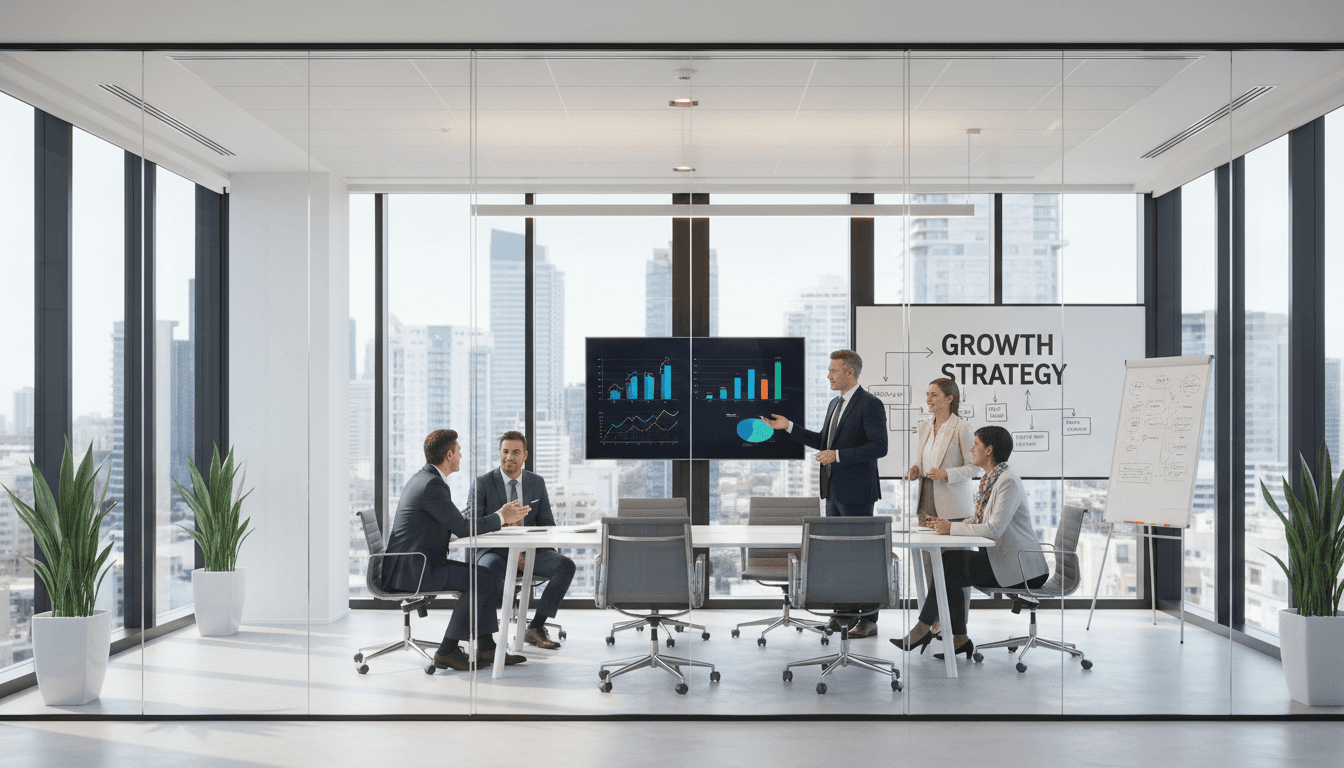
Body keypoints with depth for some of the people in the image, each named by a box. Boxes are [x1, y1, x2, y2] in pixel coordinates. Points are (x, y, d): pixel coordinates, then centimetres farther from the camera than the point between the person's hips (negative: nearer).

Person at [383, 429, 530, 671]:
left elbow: (455, 526, 20)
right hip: (411, 571, -10)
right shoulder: (432, 484, -18)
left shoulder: (423, 478, 15)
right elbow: (463, 529, -17)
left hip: (412, 564, 10)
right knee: (483, 581, -14)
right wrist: (500, 517, -4)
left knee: (487, 575, 8)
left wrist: (497, 519, 12)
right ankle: (448, 651, -9)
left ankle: (486, 648, 8)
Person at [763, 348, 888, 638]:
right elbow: (823, 441, 24)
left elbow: (879, 446, -21)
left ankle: (868, 619, 2)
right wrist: (789, 427, 17)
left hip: (856, 493, -9)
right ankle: (844, 612, 21)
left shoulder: (870, 405, -12)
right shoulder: (835, 404, 15)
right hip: (834, 491, 9)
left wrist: (838, 455, -23)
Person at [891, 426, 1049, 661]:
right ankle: (959, 639, -2)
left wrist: (952, 528, -18)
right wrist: (946, 525, 0)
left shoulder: (1009, 482, -17)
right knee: (947, 563, -5)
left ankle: (923, 628, -2)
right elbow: (977, 522, 17)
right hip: (998, 559, 9)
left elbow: (994, 529, -26)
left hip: (1017, 567, -9)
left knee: (949, 564, -16)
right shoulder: (989, 479, 13)